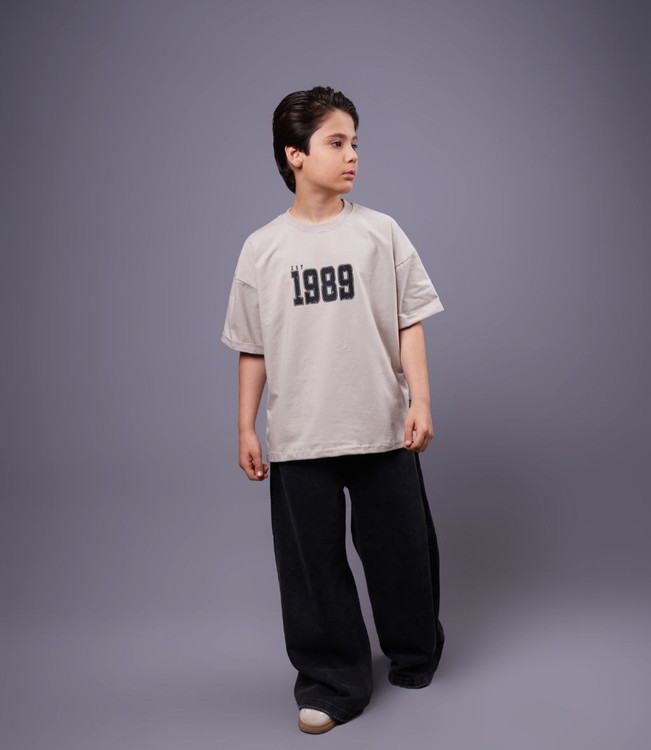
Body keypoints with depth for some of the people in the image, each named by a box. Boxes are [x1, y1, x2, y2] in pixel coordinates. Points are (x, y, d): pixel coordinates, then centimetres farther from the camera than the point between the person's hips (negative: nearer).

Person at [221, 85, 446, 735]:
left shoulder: (379, 232, 1)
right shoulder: (262, 248, 2)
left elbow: (409, 324, 2)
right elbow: (252, 348, 6)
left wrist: (420, 400, -6)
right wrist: (245, 429, 5)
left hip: (383, 429, 0)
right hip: (298, 438, 0)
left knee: (400, 550, 12)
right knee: (313, 562, 6)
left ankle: (415, 655, 37)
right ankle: (333, 683, 22)